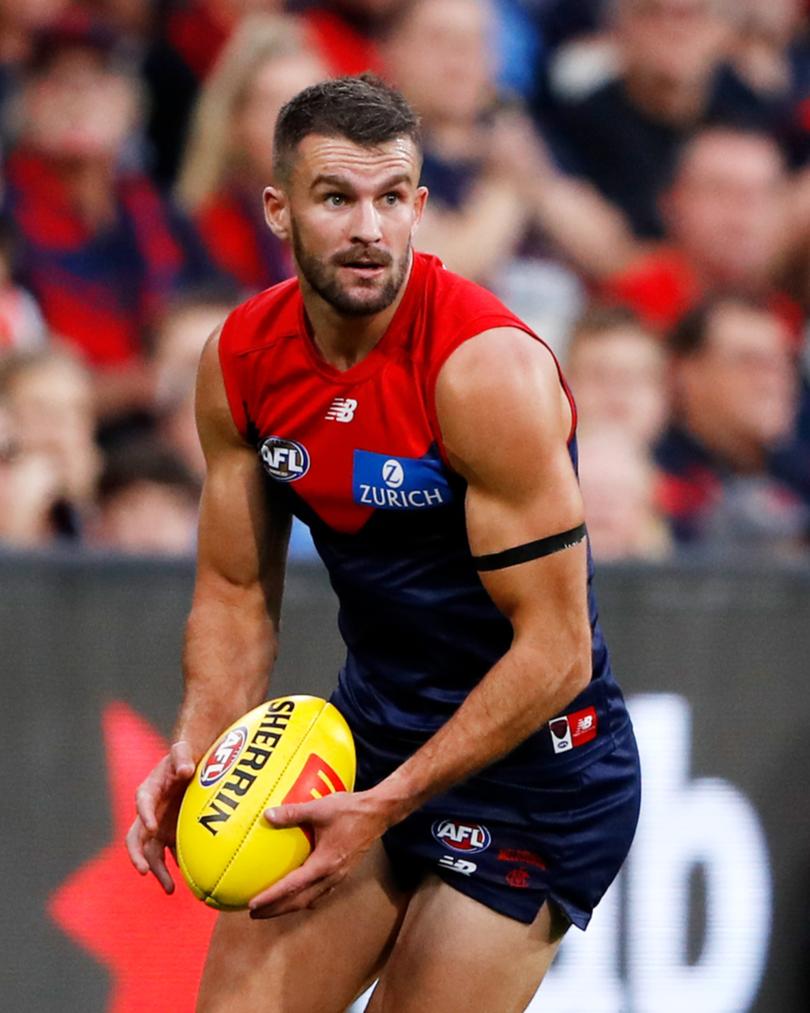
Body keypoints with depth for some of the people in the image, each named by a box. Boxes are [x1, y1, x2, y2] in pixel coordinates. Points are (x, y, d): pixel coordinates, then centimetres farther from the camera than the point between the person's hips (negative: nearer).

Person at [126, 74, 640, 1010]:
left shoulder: (488, 369, -23)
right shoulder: (241, 359, -4)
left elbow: (555, 651, -23)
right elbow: (236, 593, 7)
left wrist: (385, 807, -26)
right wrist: (196, 749, -12)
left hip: (531, 758, -6)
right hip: (369, 731, 6)